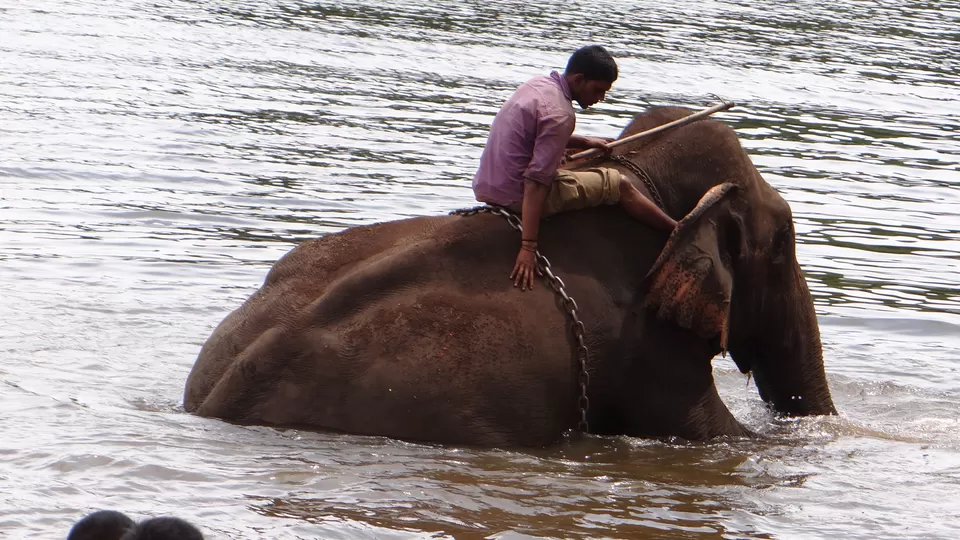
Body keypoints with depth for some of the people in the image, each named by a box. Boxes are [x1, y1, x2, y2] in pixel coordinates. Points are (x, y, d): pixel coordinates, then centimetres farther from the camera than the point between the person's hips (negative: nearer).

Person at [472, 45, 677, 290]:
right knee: (619, 185, 3)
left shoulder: (537, 85, 6)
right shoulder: (560, 114, -21)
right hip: (517, 196, -9)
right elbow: (536, 182, -28)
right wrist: (528, 247, -30)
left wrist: (583, 142, 26)